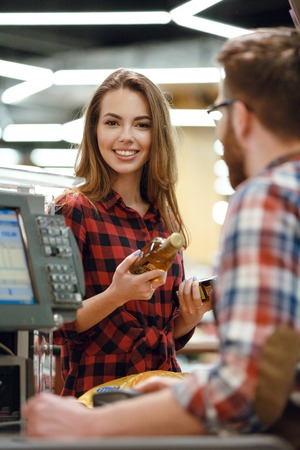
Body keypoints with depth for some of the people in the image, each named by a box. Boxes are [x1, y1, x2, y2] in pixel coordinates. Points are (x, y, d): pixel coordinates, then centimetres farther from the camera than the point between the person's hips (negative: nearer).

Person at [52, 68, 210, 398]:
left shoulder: (167, 221, 12)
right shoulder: (74, 211, -3)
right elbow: (57, 327, -7)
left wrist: (191, 315, 2)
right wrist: (116, 295, -21)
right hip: (96, 392, -5)